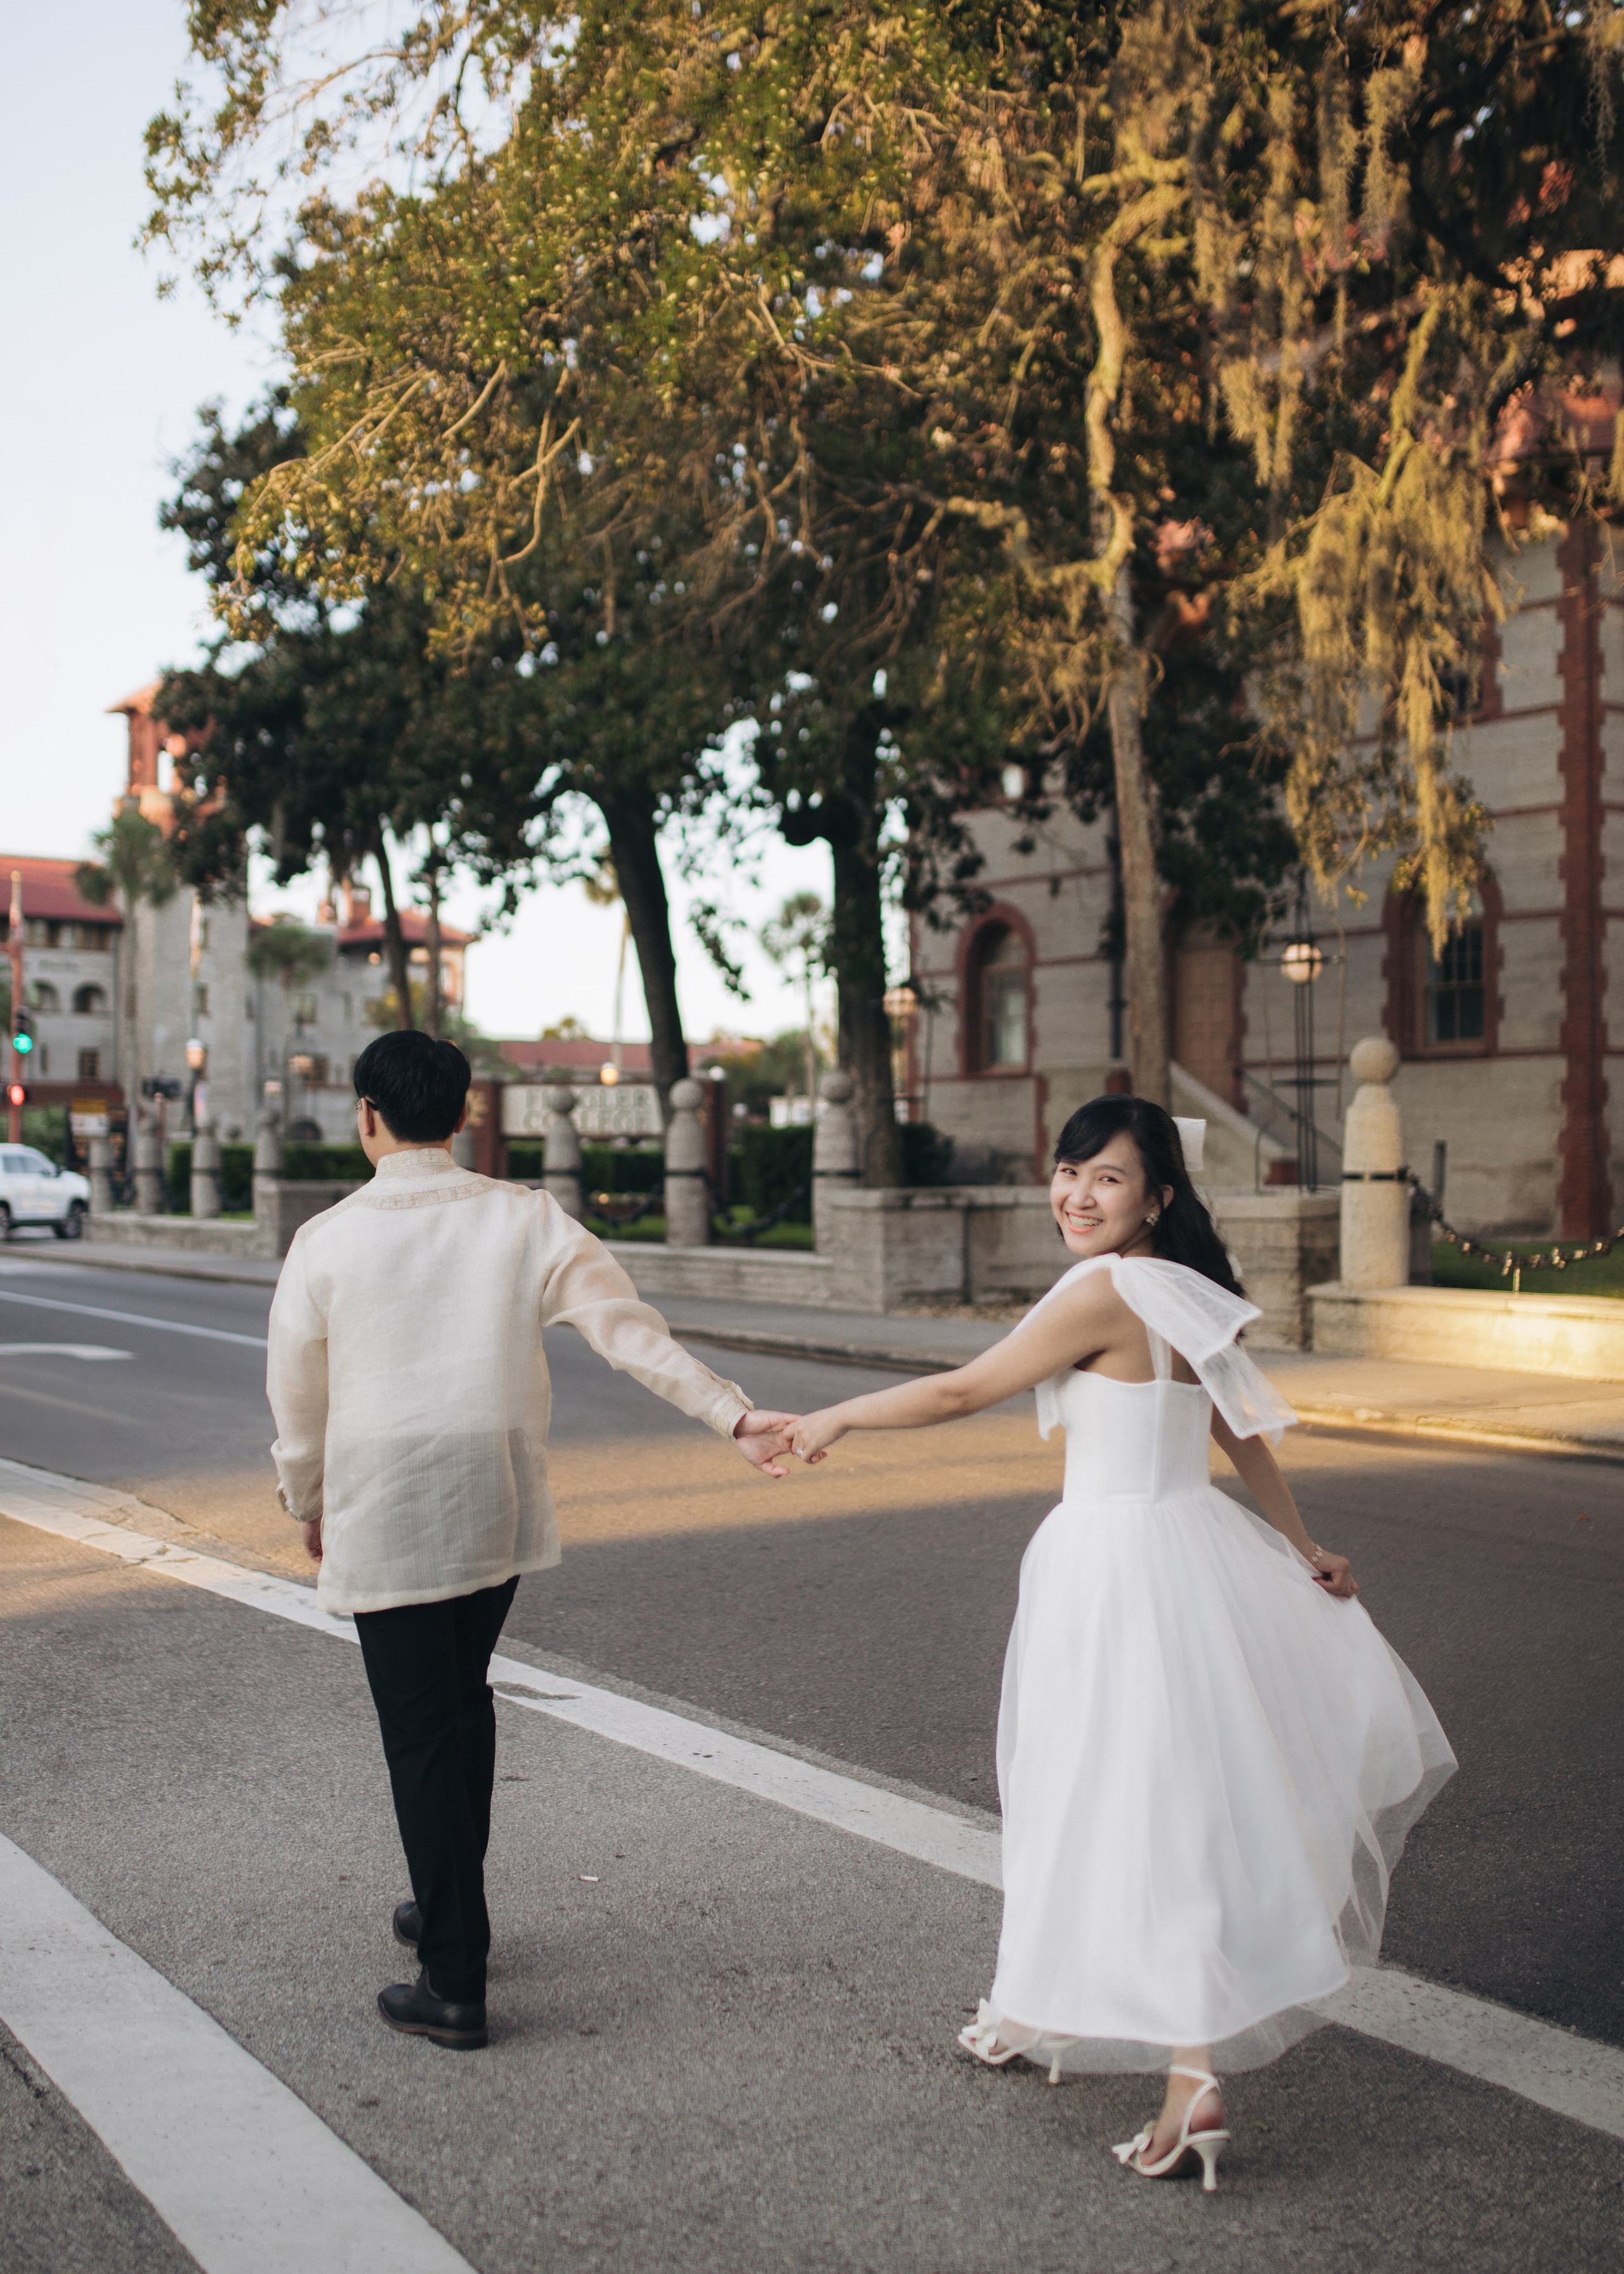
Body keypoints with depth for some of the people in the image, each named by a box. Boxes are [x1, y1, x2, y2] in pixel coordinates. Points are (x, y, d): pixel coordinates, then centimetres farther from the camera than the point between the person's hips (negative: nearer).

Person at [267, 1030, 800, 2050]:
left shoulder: (327, 1241, -9)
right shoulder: (526, 1220, -5)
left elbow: (298, 1401, 1)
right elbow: (631, 1329, -9)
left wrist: (308, 1507, 17)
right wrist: (738, 1416, -7)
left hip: (382, 1522, -3)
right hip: (497, 1512, 4)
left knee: (423, 1733, 4)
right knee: (462, 1700, 24)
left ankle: (454, 1984, 9)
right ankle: (449, 1907, 39)